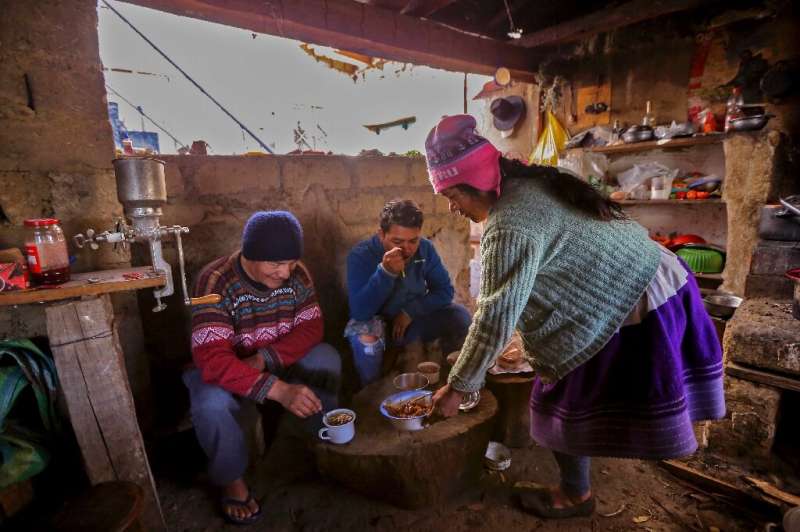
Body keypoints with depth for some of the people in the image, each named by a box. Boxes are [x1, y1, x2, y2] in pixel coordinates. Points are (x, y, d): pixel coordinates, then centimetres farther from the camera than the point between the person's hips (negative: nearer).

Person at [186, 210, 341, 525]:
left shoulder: (297, 274, -14)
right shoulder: (215, 282, -29)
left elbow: (311, 327, -13)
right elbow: (212, 359, -36)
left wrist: (264, 359, -30)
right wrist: (279, 389, -47)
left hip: (279, 360, 4)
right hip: (224, 368, -3)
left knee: (327, 359, -20)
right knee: (210, 405, -34)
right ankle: (231, 481, -3)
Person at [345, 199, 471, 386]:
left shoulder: (425, 248, -10)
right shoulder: (361, 255, -23)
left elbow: (445, 290, -7)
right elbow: (359, 312, -31)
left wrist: (410, 311, -20)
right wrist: (386, 272, -41)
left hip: (413, 321, 4)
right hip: (376, 323, -3)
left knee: (460, 317, -17)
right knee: (364, 335, -37)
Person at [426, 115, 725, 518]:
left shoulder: (509, 227, -27)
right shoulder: (530, 183, 2)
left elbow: (496, 320, -25)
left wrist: (457, 387, -14)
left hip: (631, 311, -9)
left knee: (563, 404, 8)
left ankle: (575, 496, 33)